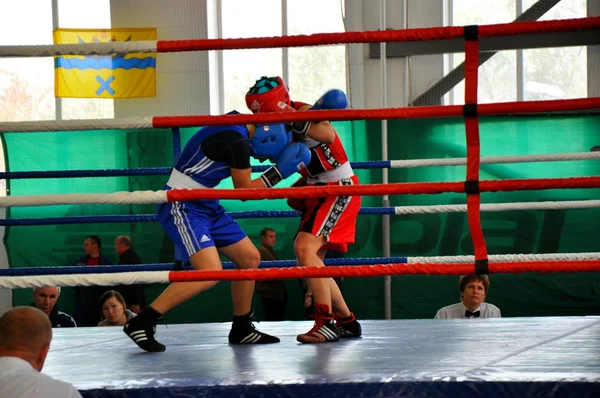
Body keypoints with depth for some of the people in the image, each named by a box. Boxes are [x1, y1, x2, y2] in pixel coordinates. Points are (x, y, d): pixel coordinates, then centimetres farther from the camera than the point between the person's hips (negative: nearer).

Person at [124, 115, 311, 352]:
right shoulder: (237, 142, -21)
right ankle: (141, 323, -20)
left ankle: (241, 329, 22)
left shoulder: (235, 121, 5)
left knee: (250, 258, 11)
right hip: (182, 207, -10)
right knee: (210, 273, -23)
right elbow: (244, 190, -9)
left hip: (206, 206, 10)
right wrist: (279, 171, -3)